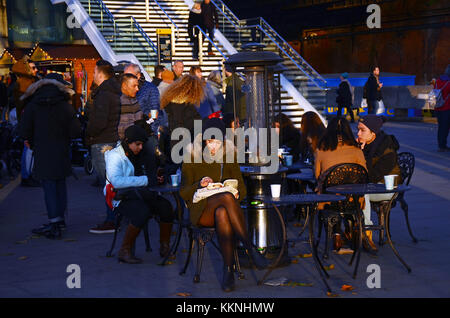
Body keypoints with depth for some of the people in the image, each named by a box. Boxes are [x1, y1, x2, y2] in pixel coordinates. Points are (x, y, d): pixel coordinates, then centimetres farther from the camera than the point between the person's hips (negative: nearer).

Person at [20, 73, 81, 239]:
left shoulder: (32, 106, -3)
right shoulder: (65, 106, -4)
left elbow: (25, 131, -5)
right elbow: (76, 131, -7)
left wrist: (31, 142, 14)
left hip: (42, 152, -1)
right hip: (61, 151, 2)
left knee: (49, 186, -1)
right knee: (60, 184, 15)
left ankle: (54, 223, -9)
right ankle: (60, 218, 25)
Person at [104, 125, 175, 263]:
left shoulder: (139, 155, 15)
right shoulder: (115, 156, -7)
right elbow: (117, 181, -24)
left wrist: (157, 175, 0)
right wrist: (146, 180, -23)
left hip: (142, 195, 6)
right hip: (122, 198, -6)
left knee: (166, 206, -20)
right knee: (143, 211, -34)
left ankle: (165, 247, -3)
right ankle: (125, 251, -20)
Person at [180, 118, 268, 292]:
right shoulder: (192, 159, 4)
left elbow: (242, 188, 14)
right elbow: (184, 192, 2)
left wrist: (237, 193, -11)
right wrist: (199, 185, -18)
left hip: (224, 208, 2)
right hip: (201, 209, -2)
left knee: (222, 214, -39)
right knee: (226, 197, -36)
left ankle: (228, 270, -35)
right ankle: (250, 248, -35)